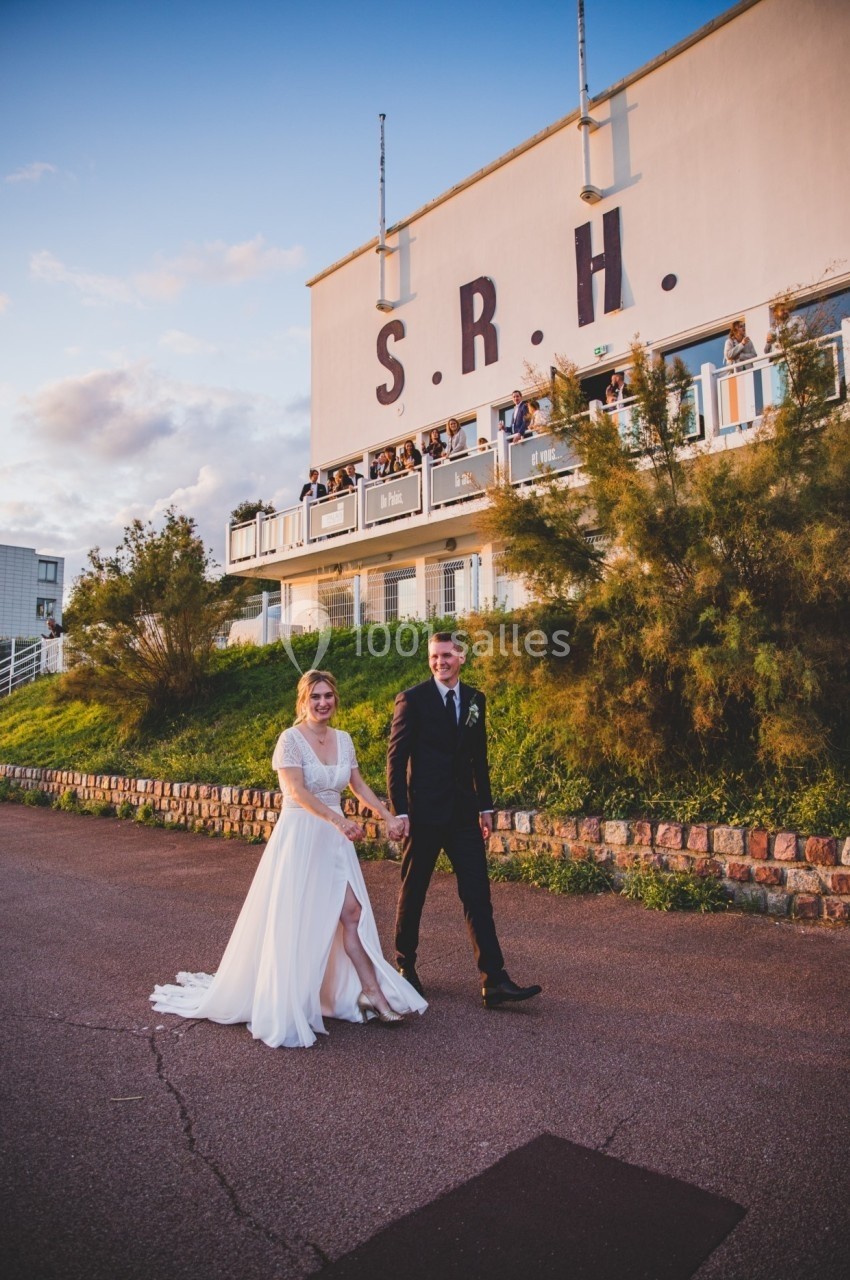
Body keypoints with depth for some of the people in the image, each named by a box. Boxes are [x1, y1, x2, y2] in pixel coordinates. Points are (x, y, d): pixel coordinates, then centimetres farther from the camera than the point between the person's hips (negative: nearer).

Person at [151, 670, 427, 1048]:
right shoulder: (291, 739, -12)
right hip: (300, 836, -6)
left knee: (352, 912, 4)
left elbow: (358, 785, 16)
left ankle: (371, 992, 12)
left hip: (335, 839, 6)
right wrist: (339, 820, -34)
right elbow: (297, 792, -23)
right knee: (296, 922, 3)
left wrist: (387, 816, 7)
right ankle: (290, 1002, 17)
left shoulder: (343, 740, 7)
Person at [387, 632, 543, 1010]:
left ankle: (494, 981, 5)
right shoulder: (412, 699, -7)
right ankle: (405, 965, 30)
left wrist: (485, 806, 12)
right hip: (425, 812, -4)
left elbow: (478, 757, 14)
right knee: (413, 892, 11)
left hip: (464, 812, 4)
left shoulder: (474, 700, 7)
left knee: (478, 895, 1)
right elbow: (396, 758, -7)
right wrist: (399, 811, -12)